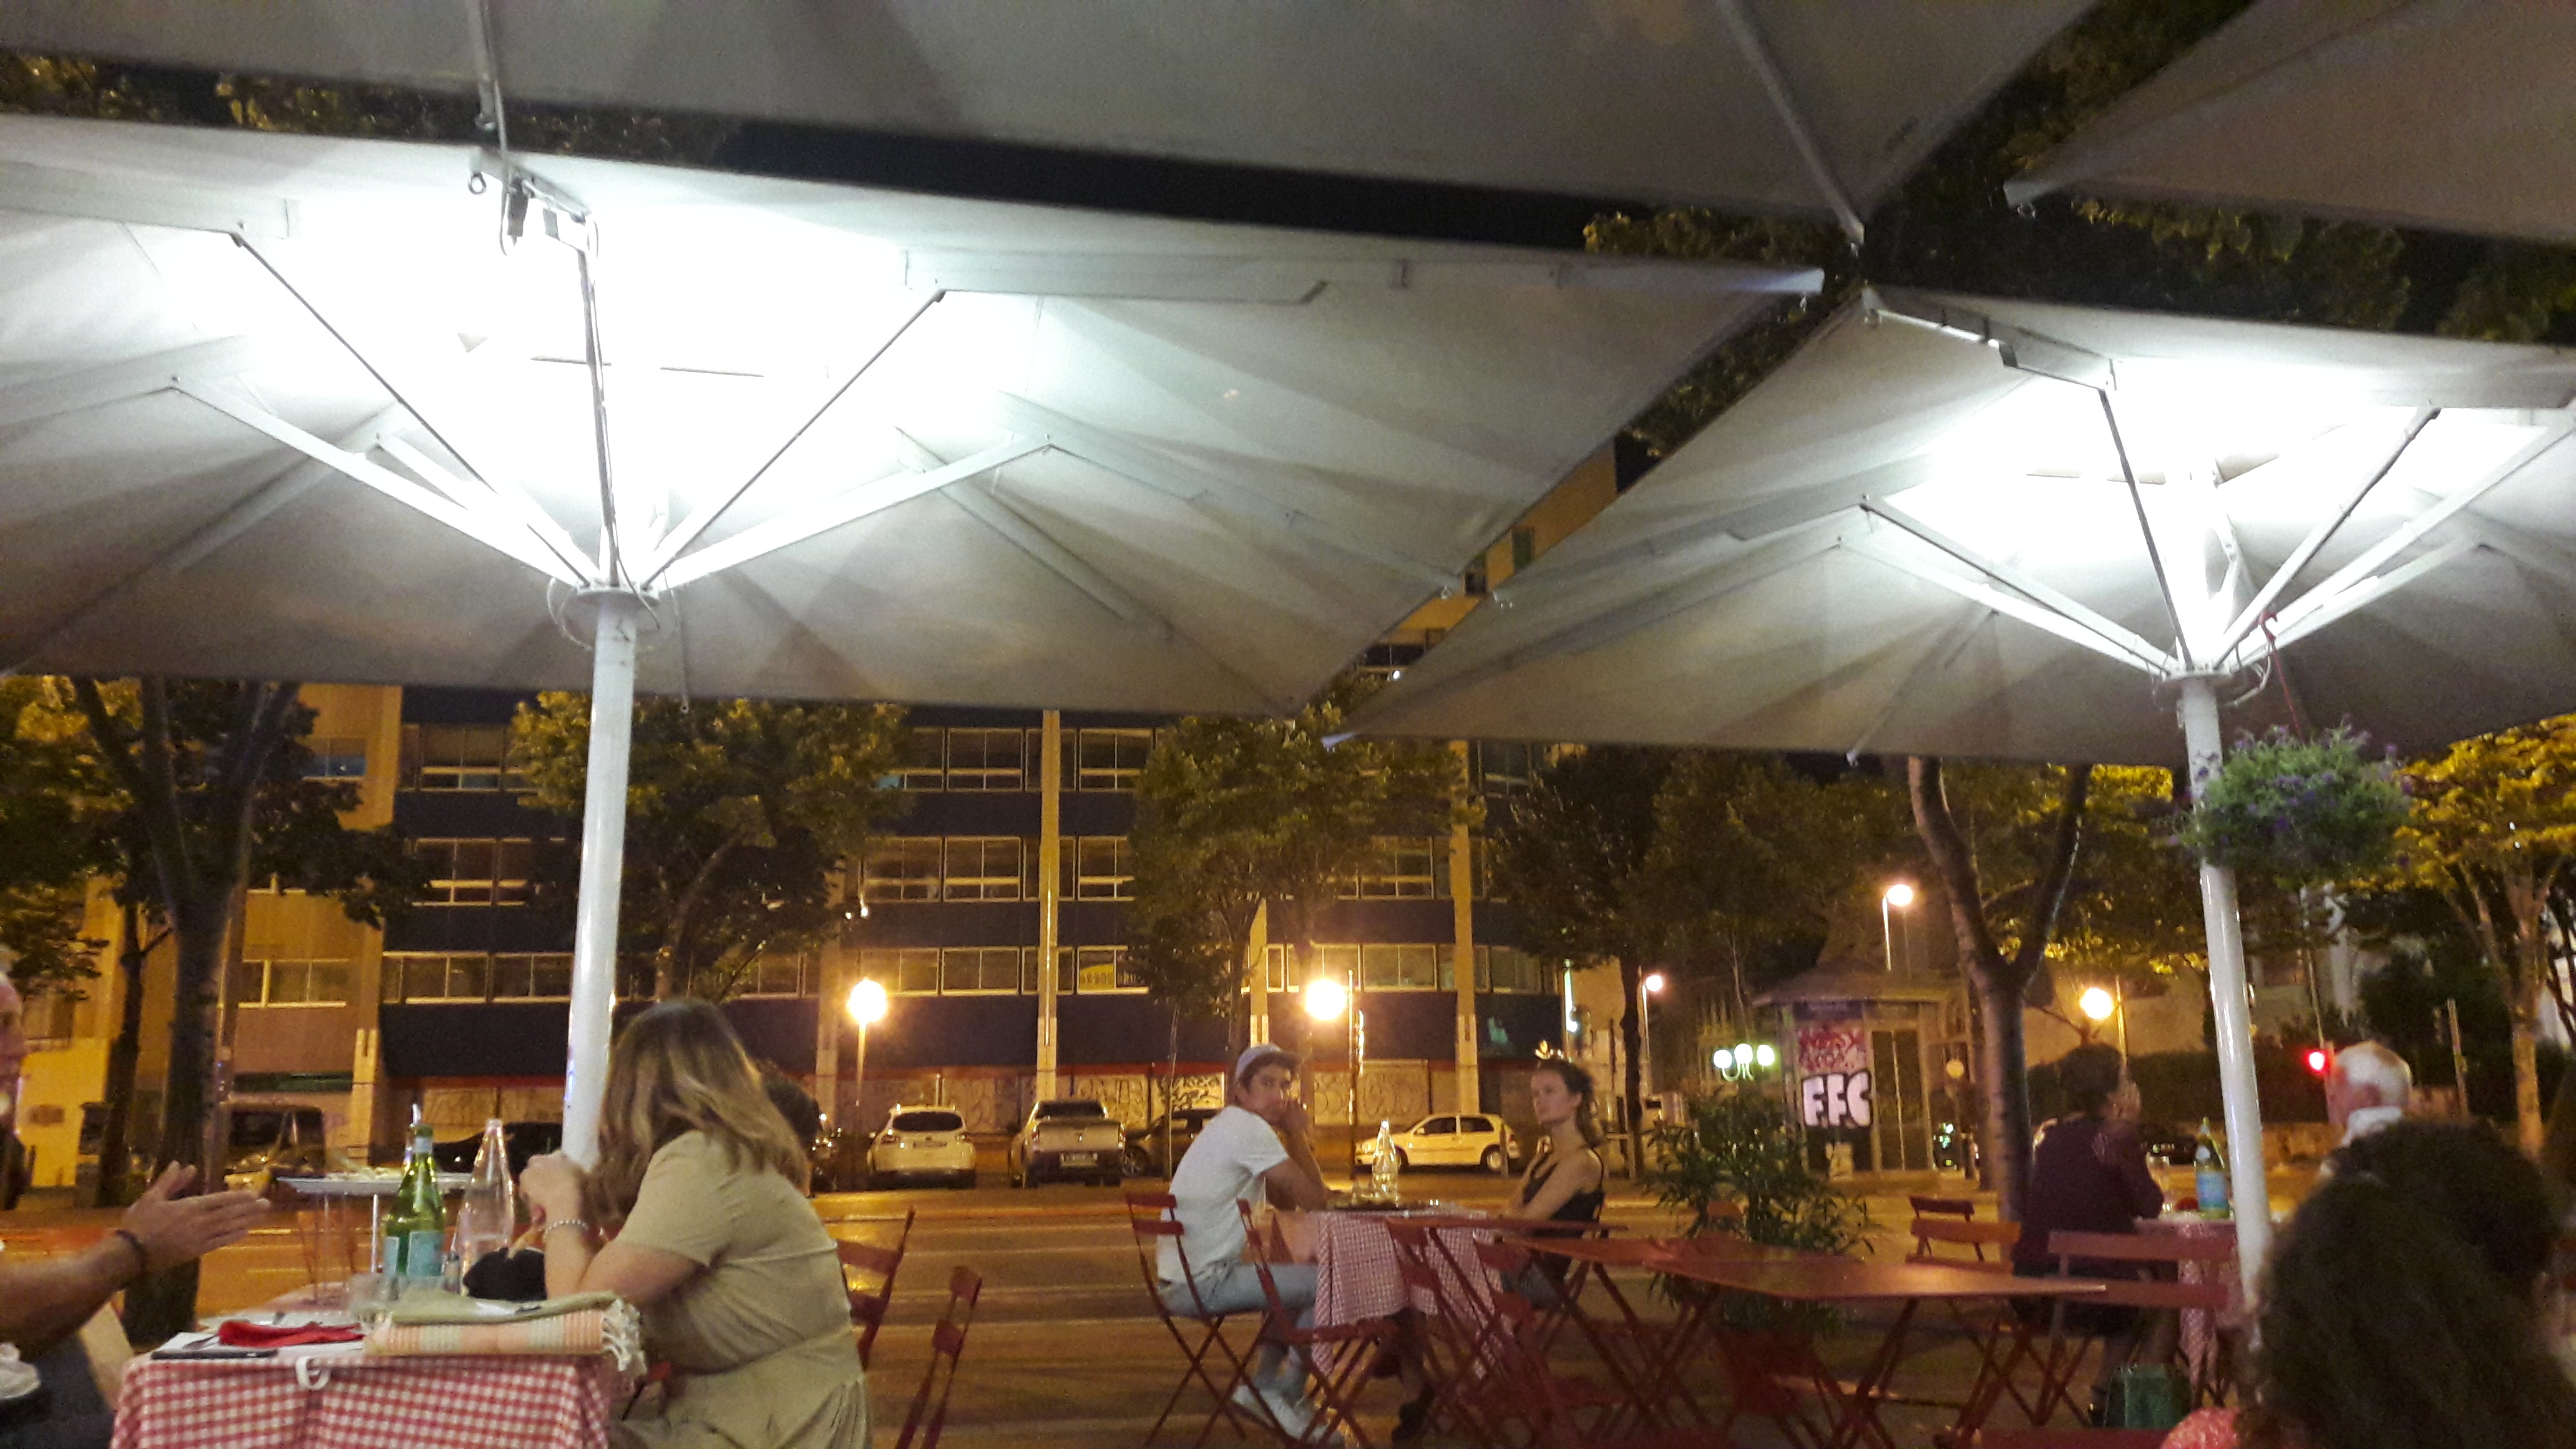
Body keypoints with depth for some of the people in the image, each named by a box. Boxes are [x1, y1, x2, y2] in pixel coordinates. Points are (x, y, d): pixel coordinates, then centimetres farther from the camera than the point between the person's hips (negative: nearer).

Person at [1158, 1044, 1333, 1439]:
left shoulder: (1228, 1126, 16)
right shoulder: (1249, 1128, -16)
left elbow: (1284, 1200, 15)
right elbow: (1314, 1199, -15)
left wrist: (1294, 1135, 4)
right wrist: (1297, 1133, -5)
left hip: (1186, 1278, 11)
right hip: (1202, 1283, -11)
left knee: (1298, 1279, 27)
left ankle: (1262, 1387, 25)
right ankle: (1284, 1393, 3)